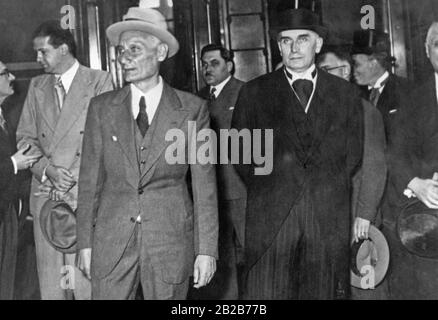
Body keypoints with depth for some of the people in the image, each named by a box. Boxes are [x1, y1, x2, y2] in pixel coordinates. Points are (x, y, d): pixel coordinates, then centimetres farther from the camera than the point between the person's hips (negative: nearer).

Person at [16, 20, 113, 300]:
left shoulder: (99, 81, 0)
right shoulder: (37, 86, 16)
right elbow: (25, 137, 11)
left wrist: (71, 178, -11)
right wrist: (47, 170, -7)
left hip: (85, 193, -4)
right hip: (45, 194, 5)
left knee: (86, 275, -7)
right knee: (50, 281, 7)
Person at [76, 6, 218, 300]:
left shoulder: (192, 109, -1)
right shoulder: (102, 108, 5)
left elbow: (204, 183, -1)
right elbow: (90, 179, 7)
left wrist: (207, 250, -3)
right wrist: (85, 242, 4)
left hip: (171, 242, -1)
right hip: (111, 241, 2)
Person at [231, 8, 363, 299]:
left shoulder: (346, 93, 10)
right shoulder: (254, 93, 7)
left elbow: (354, 154, 12)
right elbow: (240, 154, 7)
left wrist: (328, 193, 6)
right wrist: (266, 193, 2)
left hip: (330, 220, 1)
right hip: (270, 219, -1)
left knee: (326, 291, 5)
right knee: (266, 292, -2)